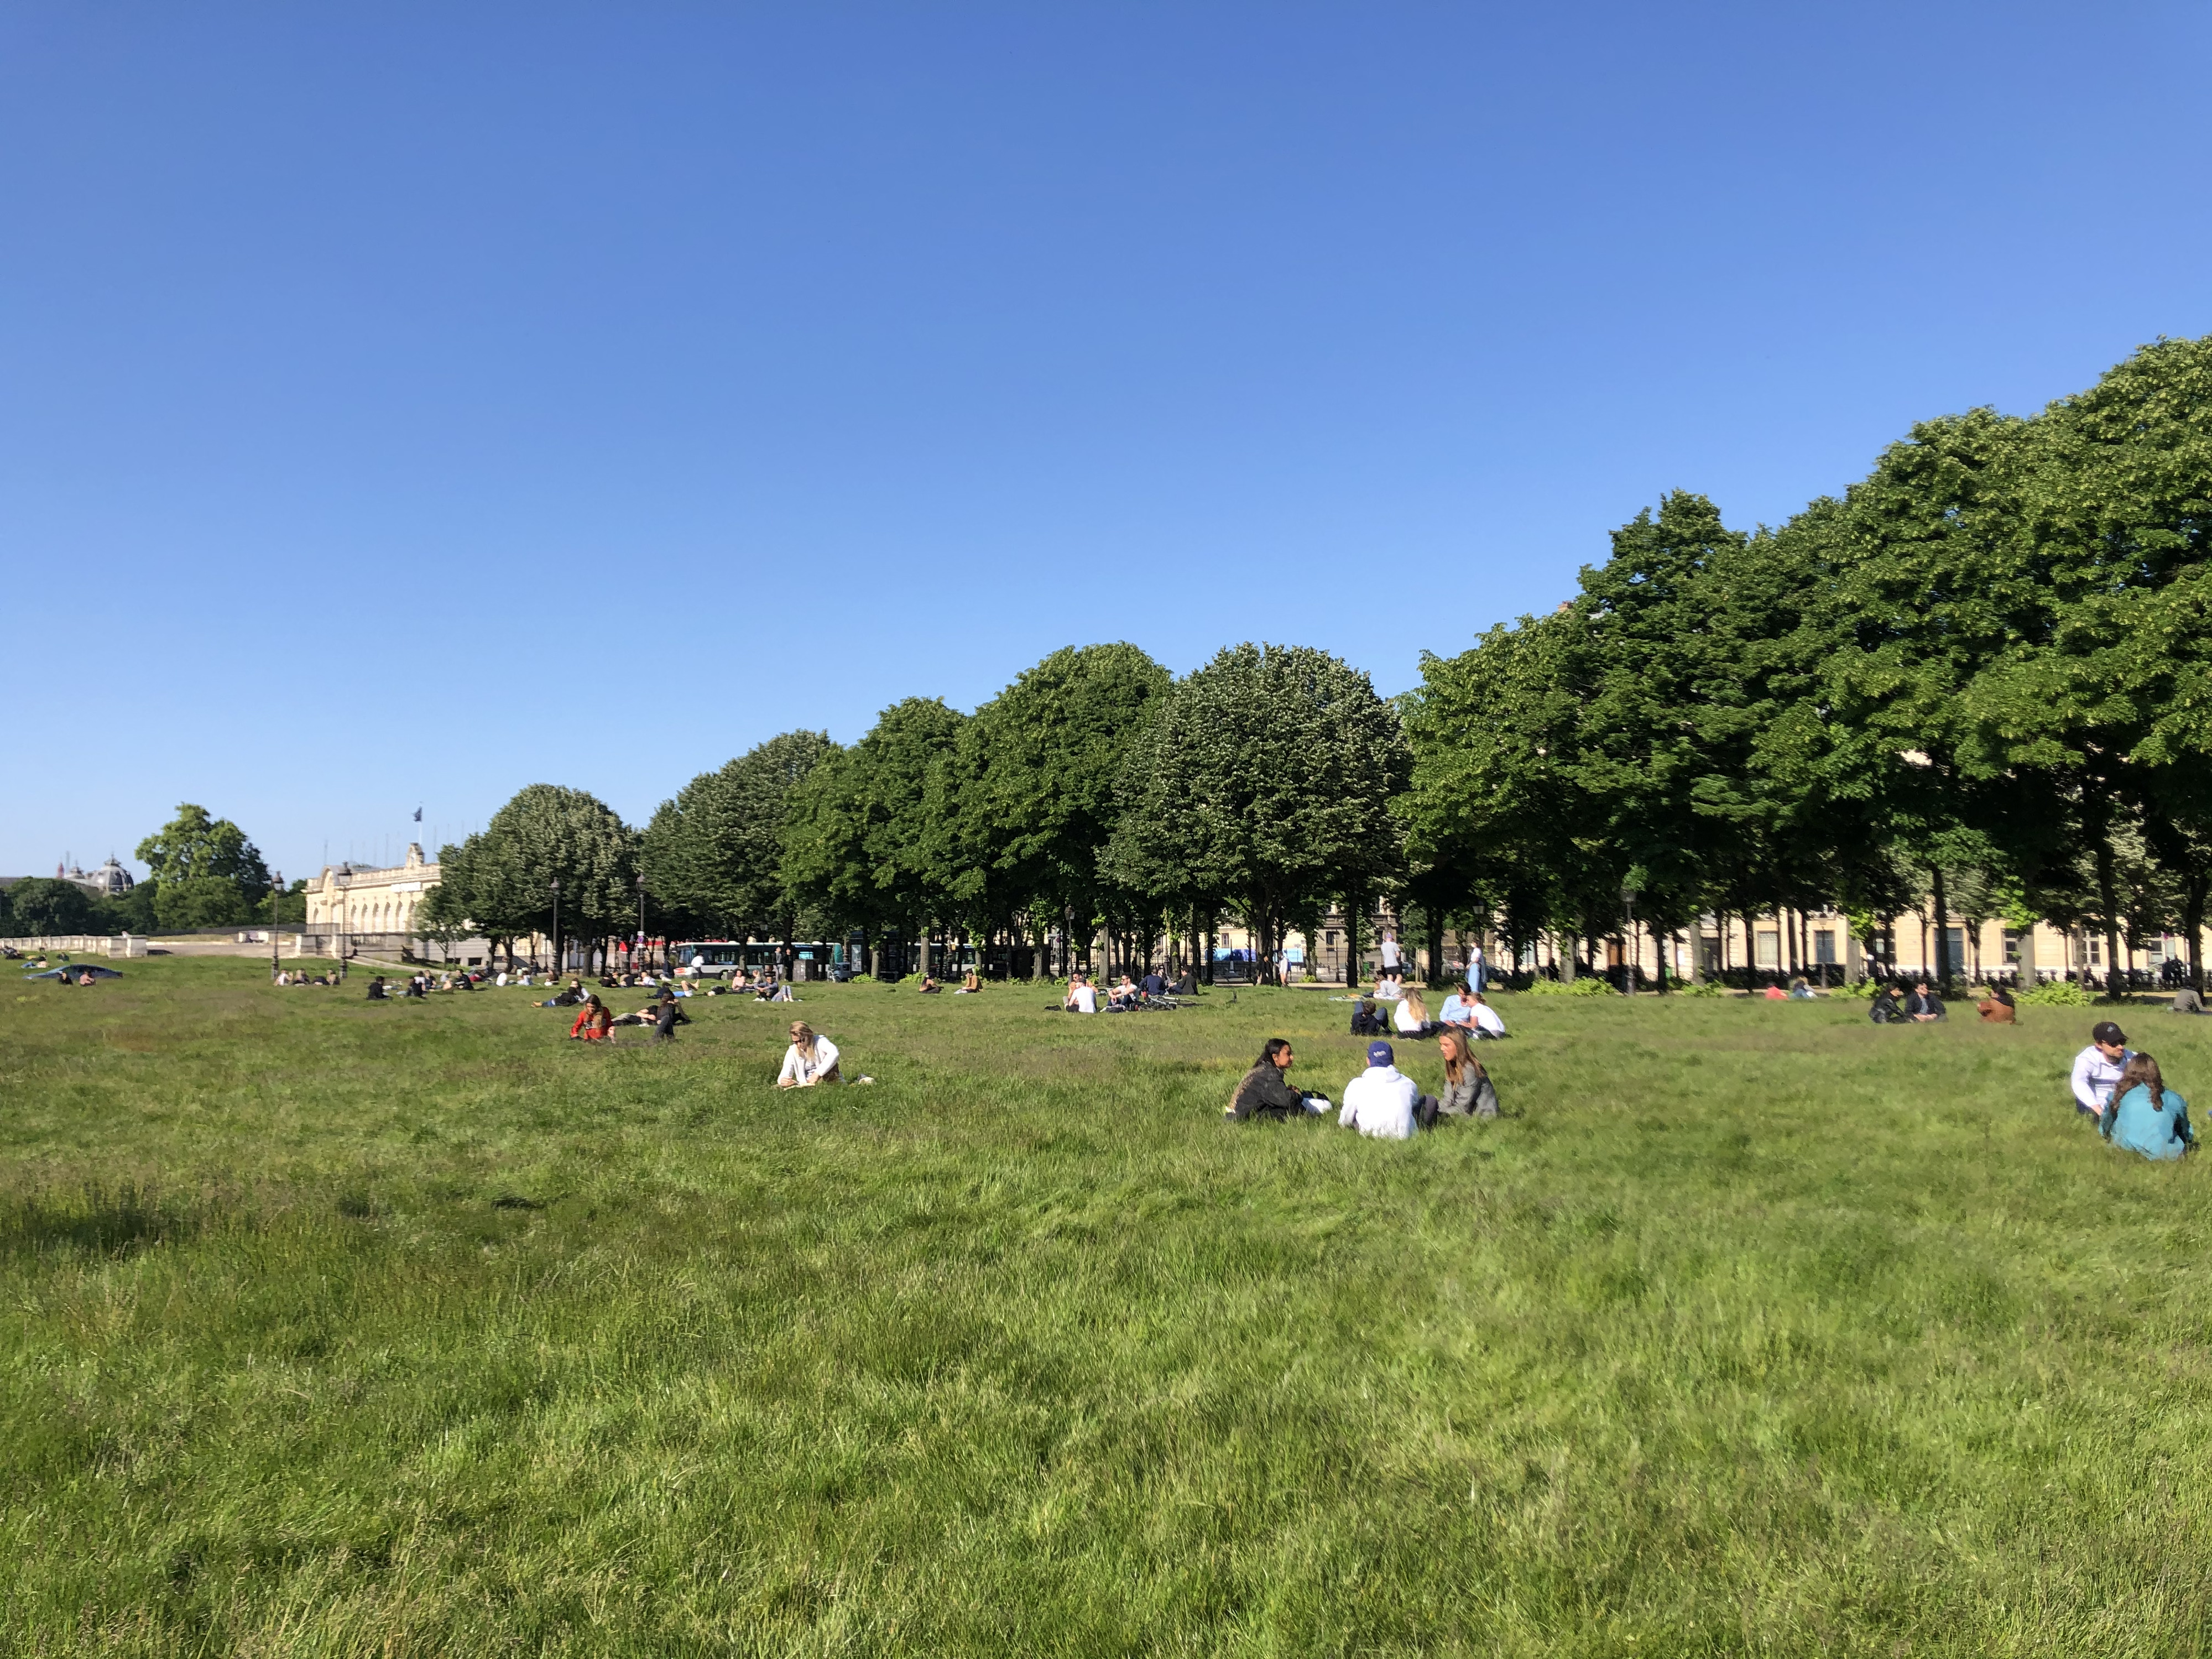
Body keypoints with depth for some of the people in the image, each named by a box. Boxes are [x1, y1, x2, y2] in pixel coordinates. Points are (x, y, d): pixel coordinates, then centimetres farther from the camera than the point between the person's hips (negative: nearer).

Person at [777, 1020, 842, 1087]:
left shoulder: (820, 1042, -12)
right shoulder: (792, 1052, 0)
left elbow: (834, 1053, -34)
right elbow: (785, 1074, -5)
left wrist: (818, 1073, -38)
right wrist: (782, 1080, -31)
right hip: (807, 1087, 3)